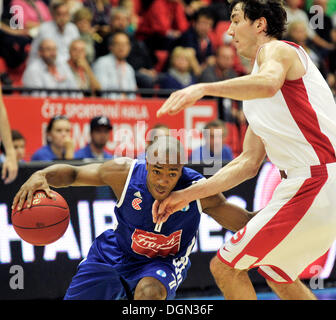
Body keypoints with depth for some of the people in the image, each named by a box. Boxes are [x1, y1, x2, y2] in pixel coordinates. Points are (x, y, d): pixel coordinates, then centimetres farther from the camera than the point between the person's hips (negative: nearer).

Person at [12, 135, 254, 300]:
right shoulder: (125, 173, -24)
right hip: (115, 253, 2)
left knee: (149, 292, -37)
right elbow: (73, 173, -12)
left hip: (163, 263, -1)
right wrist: (41, 176, -31)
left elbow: (244, 222, -15)